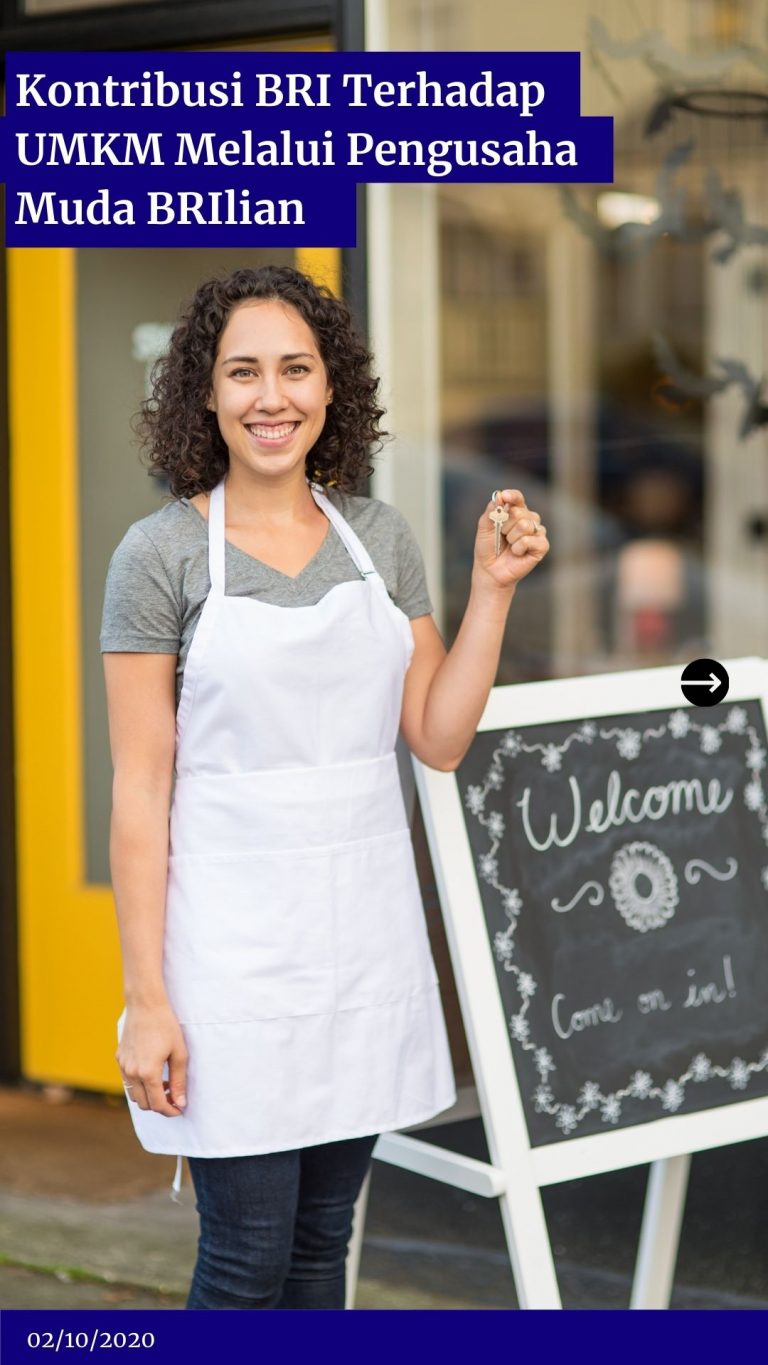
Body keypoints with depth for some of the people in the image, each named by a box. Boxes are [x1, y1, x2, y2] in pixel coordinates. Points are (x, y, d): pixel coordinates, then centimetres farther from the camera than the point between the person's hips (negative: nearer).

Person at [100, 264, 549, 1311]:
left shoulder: (380, 537, 7)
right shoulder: (163, 554, -6)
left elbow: (439, 740, 6)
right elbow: (141, 790, -8)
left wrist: (493, 589, -3)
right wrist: (146, 999, -11)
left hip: (365, 927, 4)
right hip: (233, 939, -4)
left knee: (323, 1241, 13)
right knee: (246, 1259, -1)